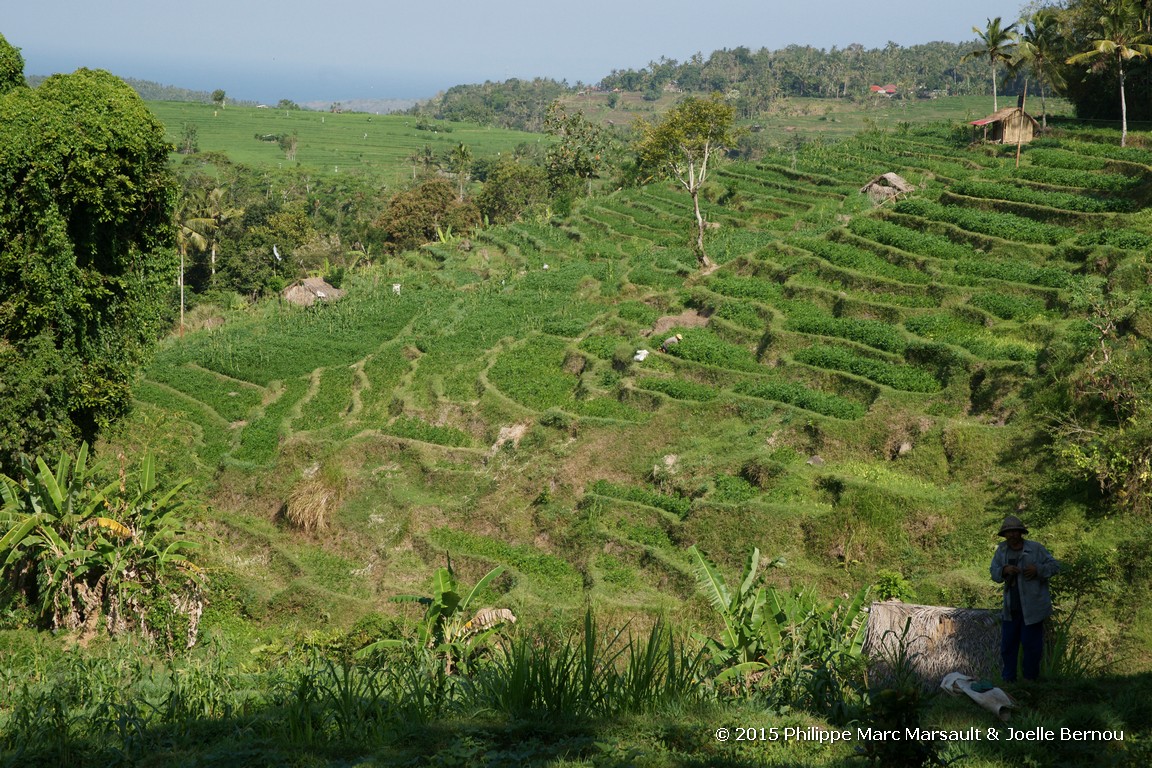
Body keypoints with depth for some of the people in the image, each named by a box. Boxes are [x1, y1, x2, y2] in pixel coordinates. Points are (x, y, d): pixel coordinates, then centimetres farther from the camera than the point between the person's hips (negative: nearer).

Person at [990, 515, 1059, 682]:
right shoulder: (1002, 550, 6)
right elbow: (994, 573, 4)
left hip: (1032, 608, -4)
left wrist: (1037, 570, -18)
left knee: (1031, 644, 1)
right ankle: (1008, 679, 18)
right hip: (1011, 609, 4)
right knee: (1007, 644, 7)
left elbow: (1054, 565, -1)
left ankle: (1030, 679, 15)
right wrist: (1004, 570, -18)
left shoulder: (1036, 548, -4)